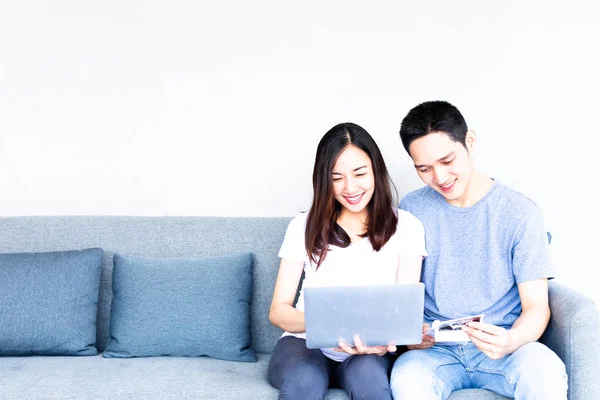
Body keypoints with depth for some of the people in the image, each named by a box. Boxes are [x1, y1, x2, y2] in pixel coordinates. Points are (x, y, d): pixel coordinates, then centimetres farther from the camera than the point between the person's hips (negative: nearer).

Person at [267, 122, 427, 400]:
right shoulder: (304, 226, 4)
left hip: (371, 352, 0)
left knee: (366, 374, -35)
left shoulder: (405, 226, 2)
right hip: (306, 344, 1)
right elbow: (278, 310, 1)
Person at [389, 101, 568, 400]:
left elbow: (536, 306, -5)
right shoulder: (411, 210, 2)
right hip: (436, 349, 0)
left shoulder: (520, 213, -3)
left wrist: (511, 340, -27)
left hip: (501, 348, 0)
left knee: (545, 371, -33)